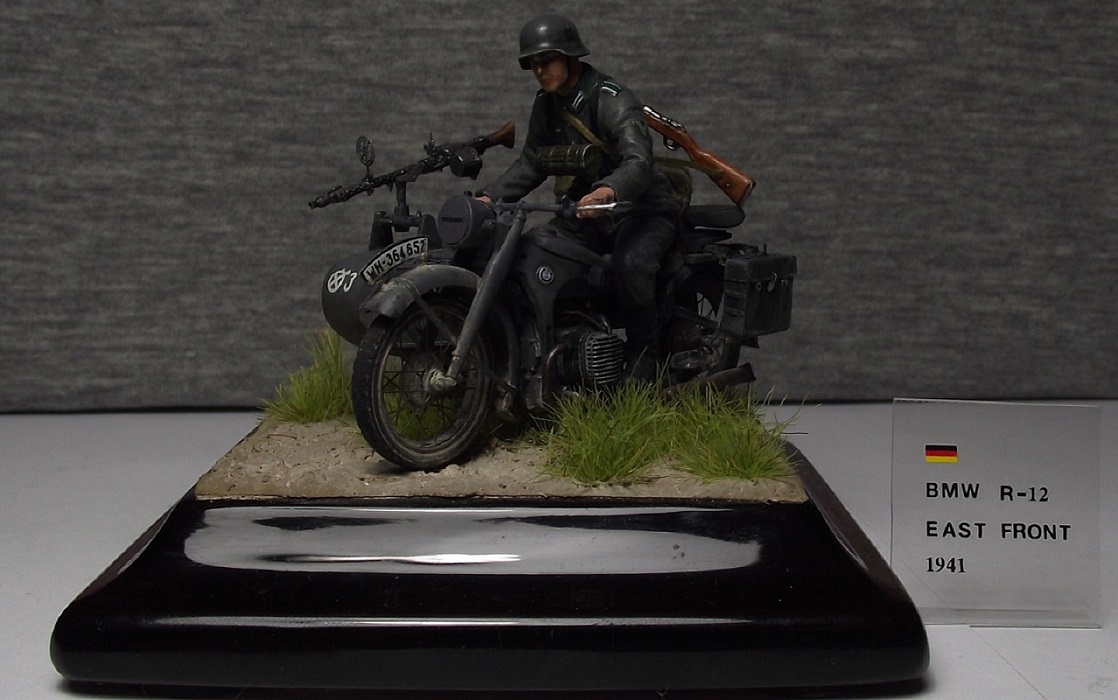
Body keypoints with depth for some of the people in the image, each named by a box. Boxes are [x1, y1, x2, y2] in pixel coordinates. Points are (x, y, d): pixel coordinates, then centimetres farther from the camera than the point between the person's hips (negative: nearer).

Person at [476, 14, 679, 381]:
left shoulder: (613, 101, -21)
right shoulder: (546, 104, 4)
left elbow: (639, 162, -36)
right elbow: (531, 163, 11)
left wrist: (608, 191, -58)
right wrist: (490, 197, -5)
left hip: (644, 209, -7)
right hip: (587, 208, 7)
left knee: (631, 264, -36)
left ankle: (642, 361, -18)